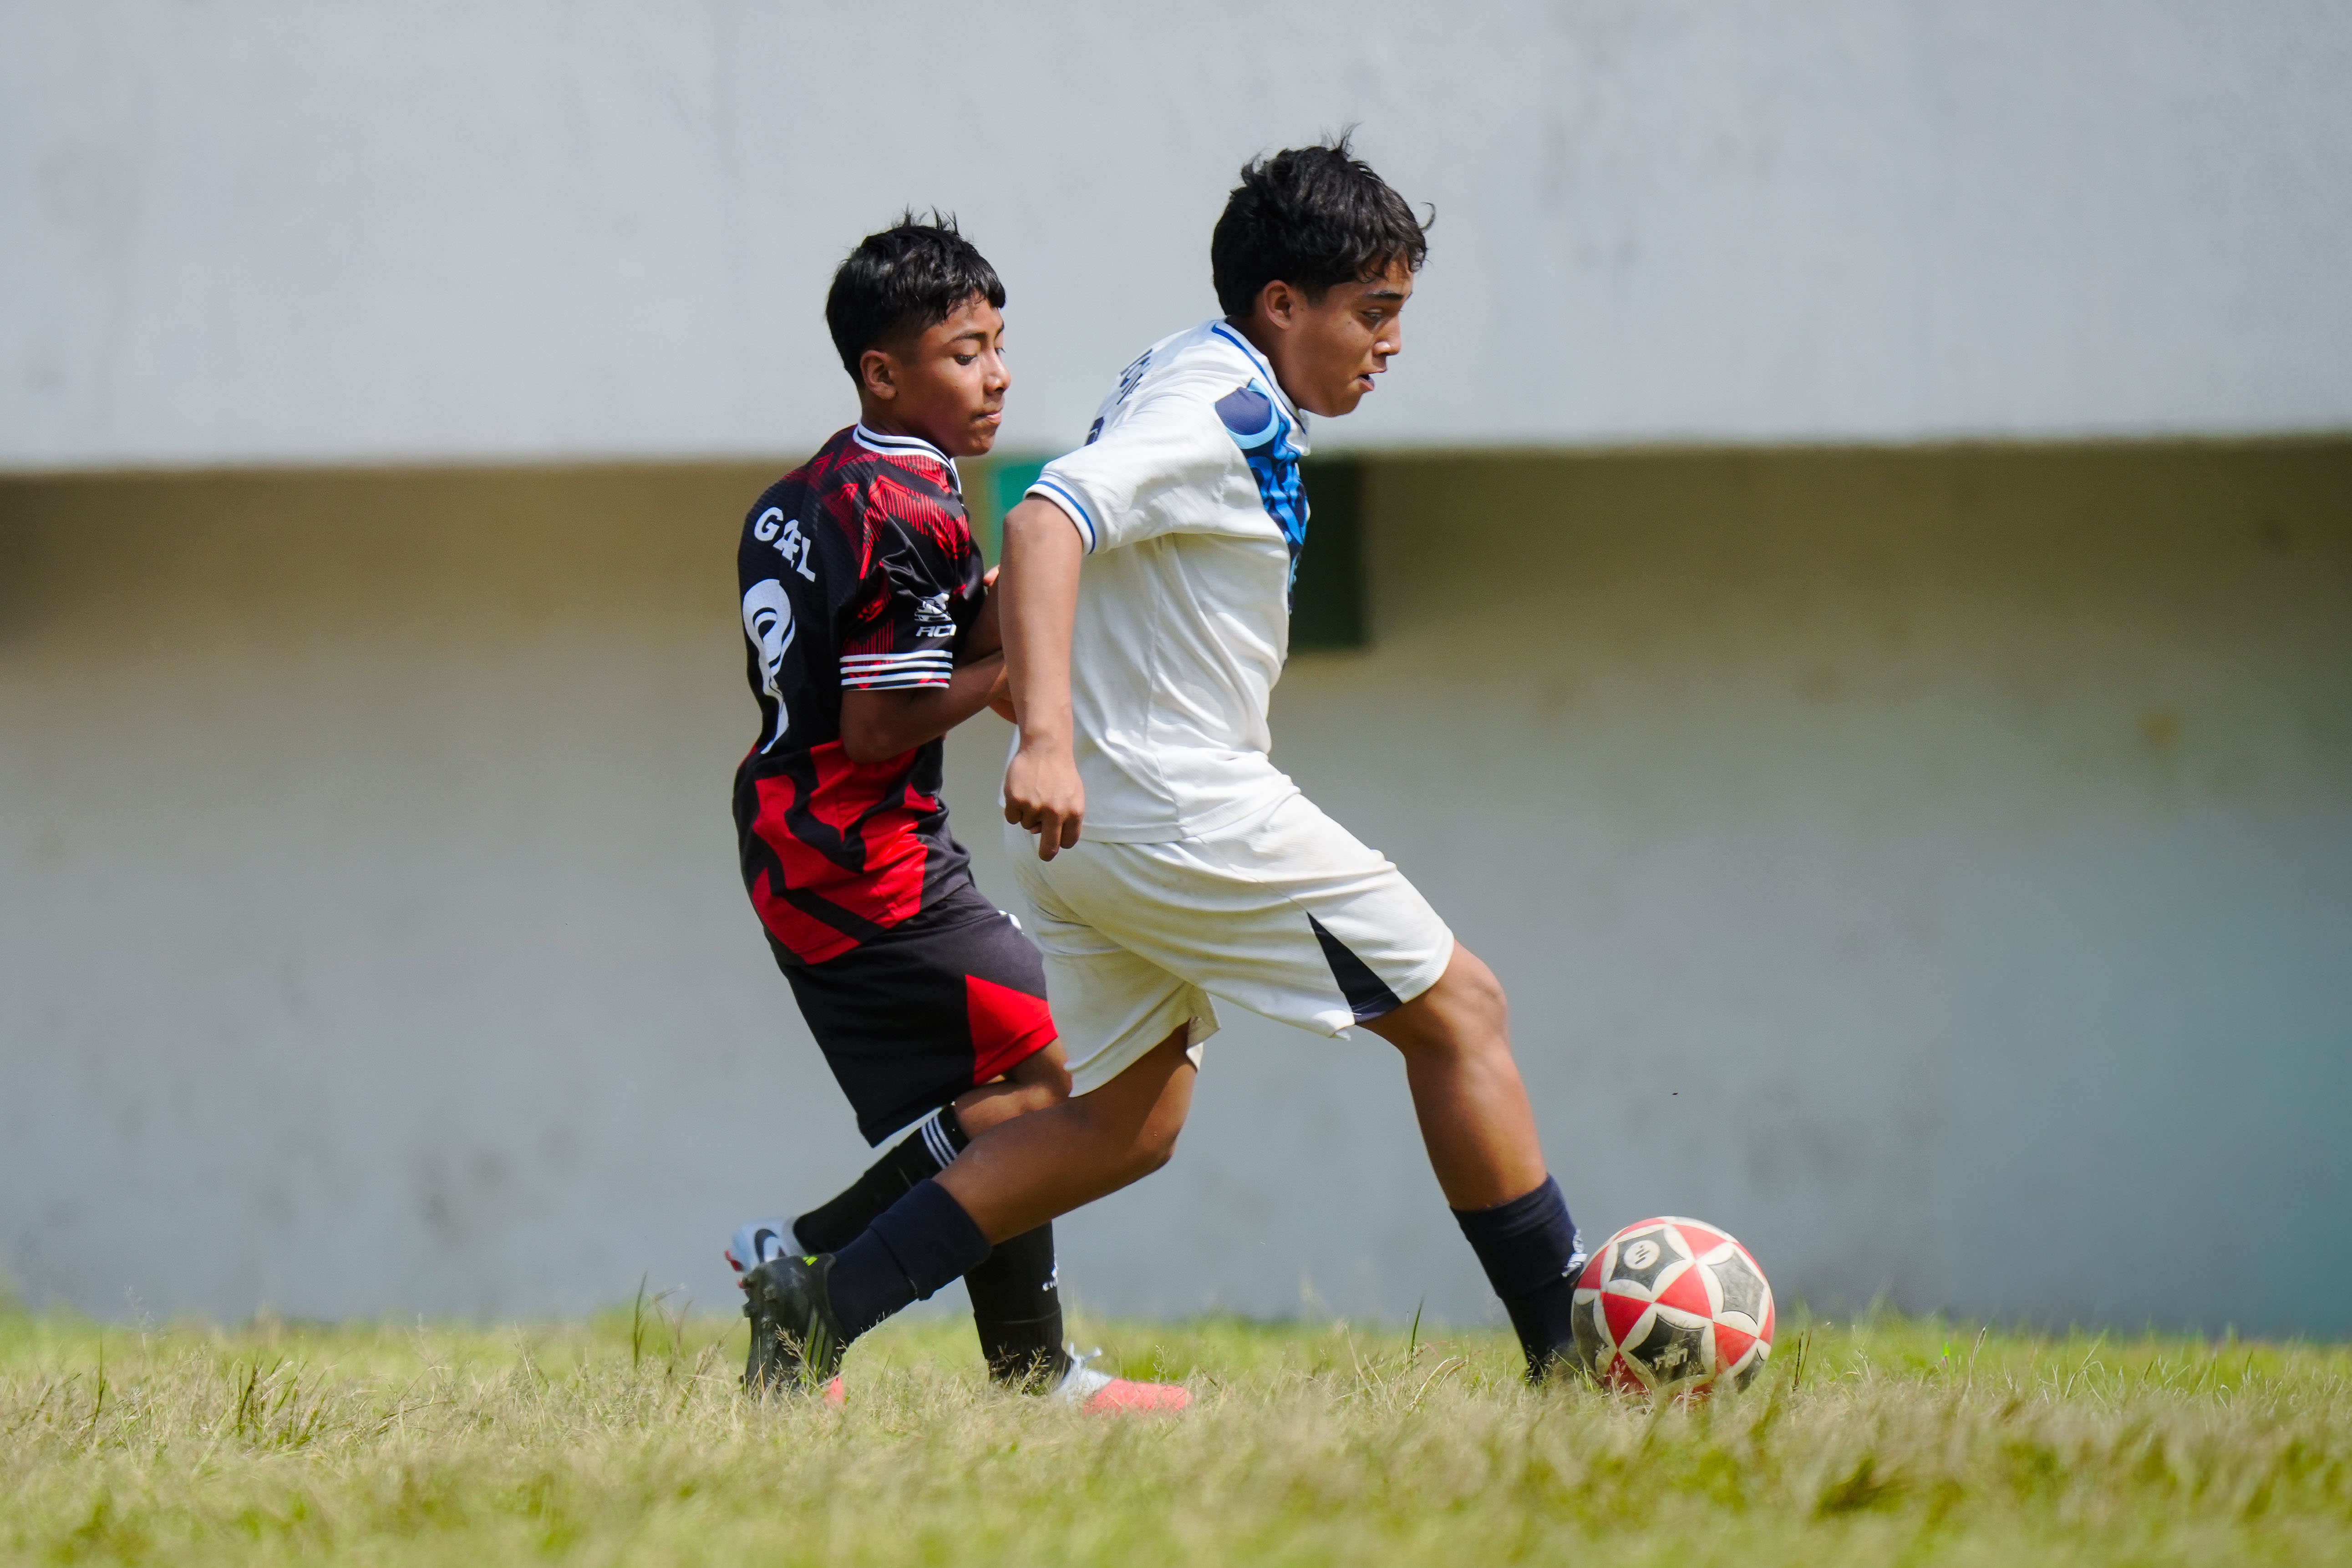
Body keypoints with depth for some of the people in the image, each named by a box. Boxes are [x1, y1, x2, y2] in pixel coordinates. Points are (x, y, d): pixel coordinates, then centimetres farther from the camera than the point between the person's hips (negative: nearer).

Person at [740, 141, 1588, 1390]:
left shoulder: (1184, 379, 16)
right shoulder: (1224, 409, -15)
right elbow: (1045, 522, -29)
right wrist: (1047, 737, -38)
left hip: (1085, 823, 10)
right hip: (1179, 811, -10)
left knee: (1125, 1125, 14)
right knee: (1456, 1010, -1)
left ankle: (824, 1302, 4)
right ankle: (1572, 1349, 2)